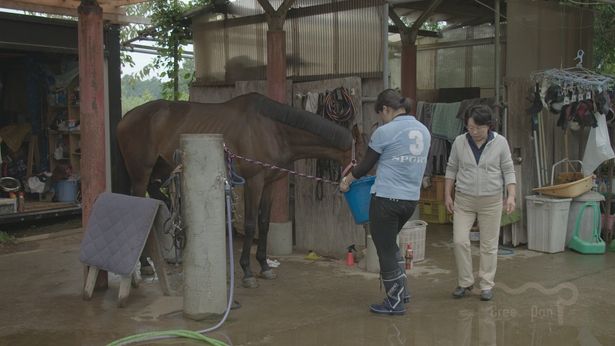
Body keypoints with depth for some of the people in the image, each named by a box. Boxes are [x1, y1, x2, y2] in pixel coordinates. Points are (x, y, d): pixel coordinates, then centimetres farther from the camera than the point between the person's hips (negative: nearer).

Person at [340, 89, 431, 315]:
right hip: (411, 200, 7)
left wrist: (346, 181, 14)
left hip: (386, 199, -7)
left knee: (385, 249, 8)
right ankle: (401, 290, 26)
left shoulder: (385, 132, -12)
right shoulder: (424, 131, 8)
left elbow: (366, 165, -4)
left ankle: (395, 302, 18)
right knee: (390, 243, 26)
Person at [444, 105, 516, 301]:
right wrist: (447, 195, 1)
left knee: (489, 244, 4)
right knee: (459, 241, -4)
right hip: (463, 200, 1)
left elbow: (508, 171, -4)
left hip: (491, 201, -1)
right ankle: (465, 283, 9)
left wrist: (511, 196, -13)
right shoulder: (459, 142, -3)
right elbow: (451, 169, 4)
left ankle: (487, 285, 13)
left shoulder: (500, 142, -7)